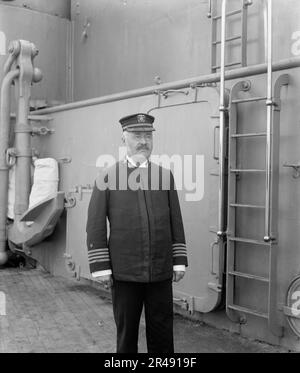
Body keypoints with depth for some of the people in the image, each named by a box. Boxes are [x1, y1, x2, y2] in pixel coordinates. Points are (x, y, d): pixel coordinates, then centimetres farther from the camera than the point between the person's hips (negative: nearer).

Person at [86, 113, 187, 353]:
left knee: (162, 335, 10)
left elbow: (176, 222, 8)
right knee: (126, 333, 11)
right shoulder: (108, 177, -1)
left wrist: (179, 261, 4)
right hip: (124, 273, -2)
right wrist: (101, 267, -6)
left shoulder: (165, 175, 6)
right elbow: (95, 225, -2)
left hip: (161, 272, 2)